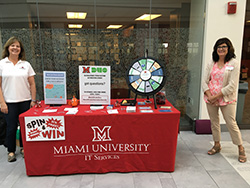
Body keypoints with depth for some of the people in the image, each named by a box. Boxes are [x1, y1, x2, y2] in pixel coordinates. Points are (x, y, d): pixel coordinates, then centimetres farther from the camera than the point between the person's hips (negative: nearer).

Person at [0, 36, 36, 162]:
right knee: (11, 127, 4)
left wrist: (33, 100, 2)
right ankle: (11, 151, 21)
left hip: (25, 101, 2)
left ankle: (23, 148, 25)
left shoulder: (26, 64, 7)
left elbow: (32, 84, 7)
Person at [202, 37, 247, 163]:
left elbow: (232, 85, -13)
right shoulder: (211, 64, 6)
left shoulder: (234, 63, -7)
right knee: (214, 122, 13)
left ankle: (241, 149, 16)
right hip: (211, 99, 4)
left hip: (226, 99, -4)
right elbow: (204, 81, 2)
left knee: (231, 123, -2)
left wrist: (216, 96, -14)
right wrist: (210, 96, -12)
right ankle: (217, 145, 30)